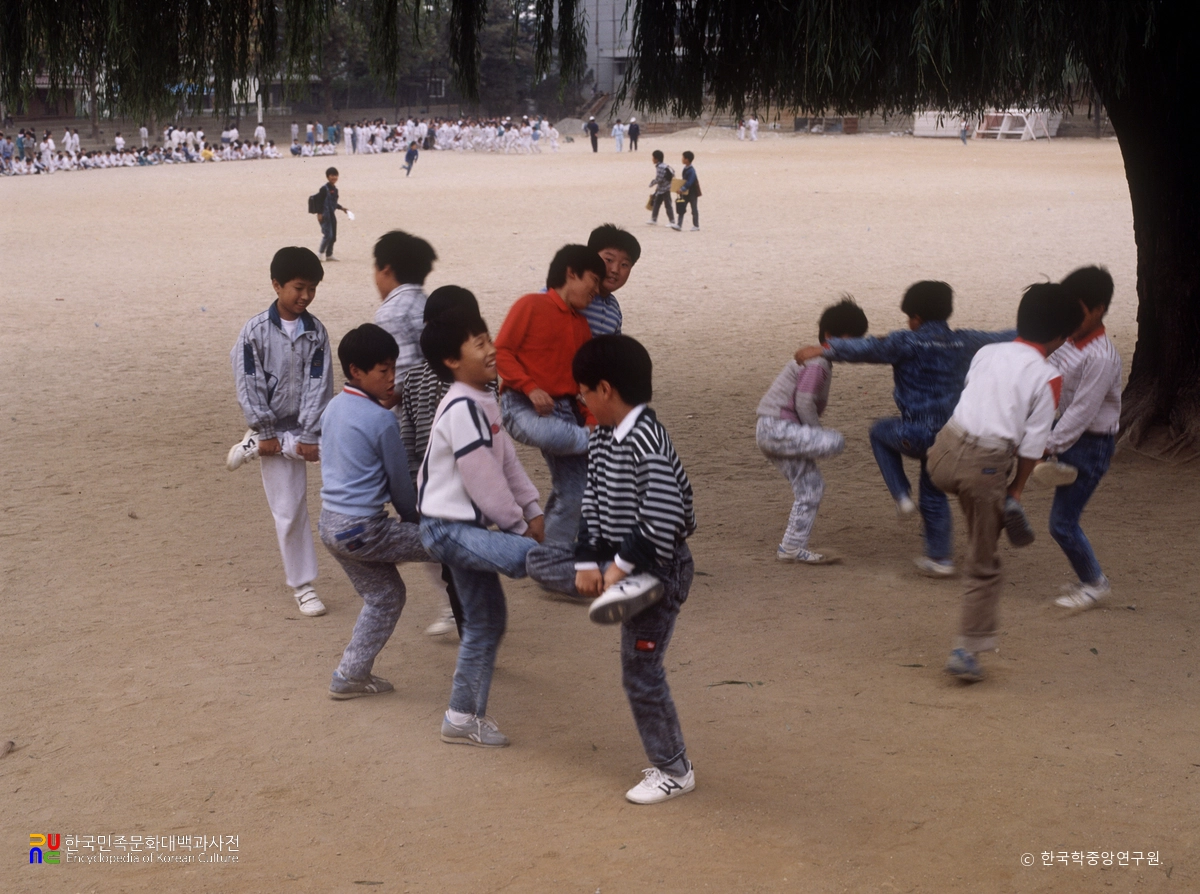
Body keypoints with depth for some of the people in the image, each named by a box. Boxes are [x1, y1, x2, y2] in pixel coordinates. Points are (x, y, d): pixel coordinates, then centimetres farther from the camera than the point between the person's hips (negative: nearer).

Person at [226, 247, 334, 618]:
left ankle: (250, 448, -1)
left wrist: (310, 436, -14)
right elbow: (249, 386, -10)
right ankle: (302, 585, 14)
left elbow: (318, 385, -7)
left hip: (307, 426, 3)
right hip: (274, 427, -3)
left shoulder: (316, 332, -4)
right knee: (289, 510, -2)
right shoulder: (255, 331, -11)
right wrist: (266, 433, -13)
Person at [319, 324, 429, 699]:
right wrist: (413, 519, 14)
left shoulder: (333, 408, 9)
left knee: (385, 595, 21)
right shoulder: (381, 419, -14)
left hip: (331, 523, 9)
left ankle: (350, 675, 21)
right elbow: (400, 481, -4)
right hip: (362, 530, -9)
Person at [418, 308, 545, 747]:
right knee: (533, 558, -31)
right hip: (449, 529, -10)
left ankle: (464, 718, 22)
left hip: (467, 527, 10)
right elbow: (483, 479, -21)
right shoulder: (462, 409, -20)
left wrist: (532, 510, 3)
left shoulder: (482, 403, 11)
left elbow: (508, 460, 13)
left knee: (486, 620, 14)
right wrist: (518, 526, -11)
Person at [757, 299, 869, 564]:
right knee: (836, 442, -23)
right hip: (777, 428, -10)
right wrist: (819, 438, -9)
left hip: (773, 432, 10)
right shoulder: (817, 363, -13)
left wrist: (815, 440, 14)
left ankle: (792, 548, 16)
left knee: (811, 486, 11)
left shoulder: (819, 362, 19)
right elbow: (804, 403, -20)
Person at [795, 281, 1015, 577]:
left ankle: (902, 496, 16)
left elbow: (866, 349, -20)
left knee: (880, 432, 26)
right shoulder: (964, 342, 5)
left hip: (918, 433, -6)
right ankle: (940, 558, 23)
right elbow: (1003, 339, 20)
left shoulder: (907, 342, -11)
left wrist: (823, 350, -19)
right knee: (934, 494, 21)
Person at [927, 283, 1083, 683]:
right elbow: (1033, 443, -3)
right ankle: (967, 651, 14)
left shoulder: (987, 353, 10)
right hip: (987, 466, -3)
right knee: (984, 567, 12)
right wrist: (1016, 489, 9)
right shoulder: (1047, 377, -2)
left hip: (947, 449, 3)